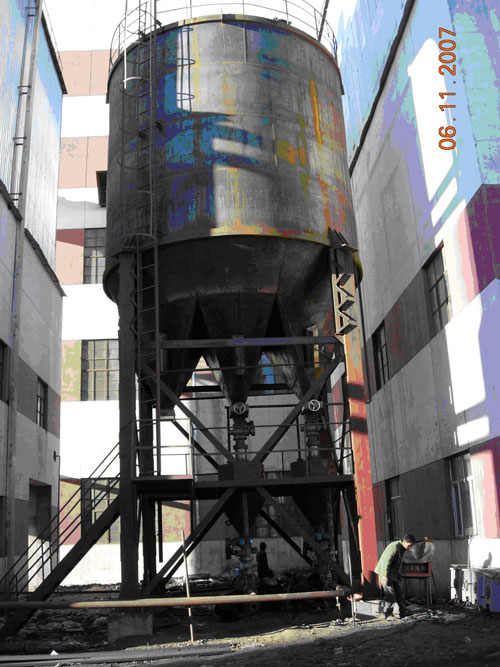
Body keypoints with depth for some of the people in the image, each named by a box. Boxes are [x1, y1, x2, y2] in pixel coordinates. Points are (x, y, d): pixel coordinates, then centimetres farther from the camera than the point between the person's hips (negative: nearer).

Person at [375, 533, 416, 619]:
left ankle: (403, 613, 11)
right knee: (390, 594, -10)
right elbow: (386, 562, -28)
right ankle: (388, 614, 0)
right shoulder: (394, 547, -24)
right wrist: (385, 577, -28)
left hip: (393, 574, 9)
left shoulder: (402, 548, 6)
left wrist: (399, 575, 18)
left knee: (400, 593, 5)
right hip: (385, 573, -9)